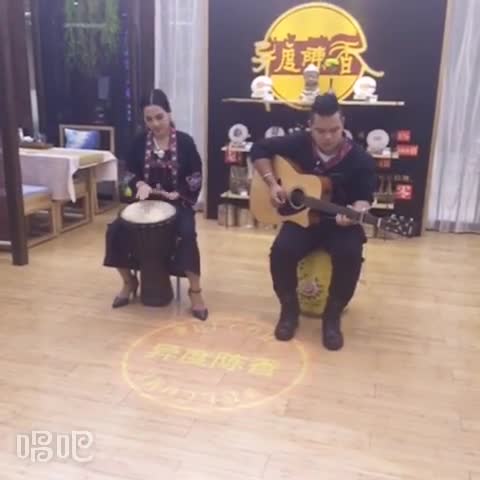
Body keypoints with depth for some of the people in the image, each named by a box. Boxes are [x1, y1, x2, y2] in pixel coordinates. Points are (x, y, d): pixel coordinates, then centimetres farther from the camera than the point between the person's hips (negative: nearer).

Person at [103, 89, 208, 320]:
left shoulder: (184, 141, -6)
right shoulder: (140, 141, 0)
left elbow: (196, 178, -3)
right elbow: (131, 173, 8)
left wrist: (177, 195, -17)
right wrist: (140, 184, -14)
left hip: (178, 201, -3)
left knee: (187, 234, -34)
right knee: (115, 230, -17)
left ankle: (195, 290, -17)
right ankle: (129, 282, 6)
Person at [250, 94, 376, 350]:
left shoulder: (360, 159, -10)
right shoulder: (298, 143, -6)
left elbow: (364, 197, -7)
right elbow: (259, 149, 4)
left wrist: (356, 212, -31)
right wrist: (272, 183, -8)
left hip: (340, 222, -1)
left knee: (350, 255, -31)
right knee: (282, 250, -28)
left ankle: (332, 315, -6)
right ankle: (289, 308, -1)